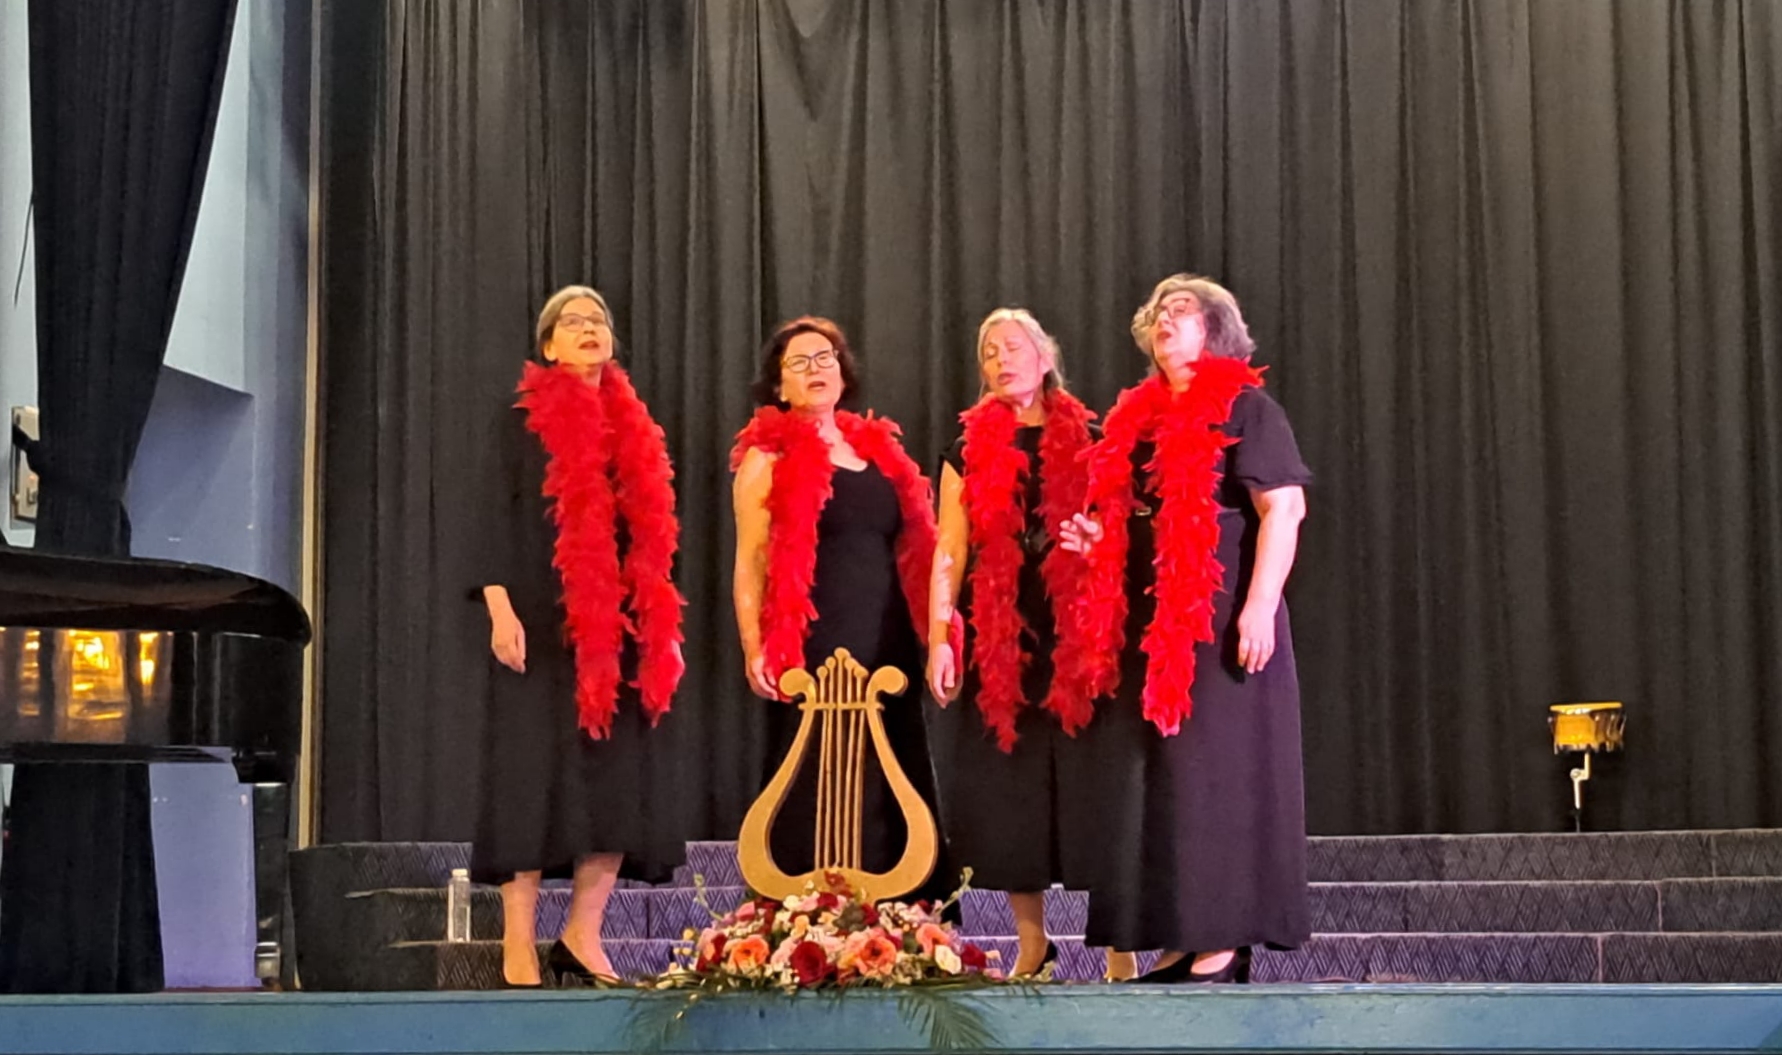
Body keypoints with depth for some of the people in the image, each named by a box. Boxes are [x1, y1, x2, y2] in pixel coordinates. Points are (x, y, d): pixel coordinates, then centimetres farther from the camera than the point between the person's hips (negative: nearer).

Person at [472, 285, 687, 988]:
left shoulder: (634, 427, 17)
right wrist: (500, 606, -14)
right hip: (542, 621, -5)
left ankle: (582, 937, 11)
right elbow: (497, 514, -3)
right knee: (533, 773, -7)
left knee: (618, 780, 0)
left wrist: (664, 626, 12)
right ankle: (518, 950, -2)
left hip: (618, 628, 5)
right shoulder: (524, 416, 4)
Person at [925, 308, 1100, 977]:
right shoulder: (970, 449, 10)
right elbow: (950, 550, 6)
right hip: (996, 638, 2)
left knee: (1086, 782, -5)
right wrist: (938, 638, -2)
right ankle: (1031, 940, 13)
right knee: (1008, 784, 2)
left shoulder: (1085, 441, 8)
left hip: (1074, 633, -1)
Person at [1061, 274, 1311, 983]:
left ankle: (1228, 943, -2)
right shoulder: (1136, 421, 18)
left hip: (1221, 623, -7)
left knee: (1220, 772, -6)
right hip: (1150, 630, 8)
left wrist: (1260, 606, -19)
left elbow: (1284, 509, -11)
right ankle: (1184, 939, 12)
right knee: (1160, 780, 7)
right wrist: (1098, 541, 8)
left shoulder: (1244, 408, -3)